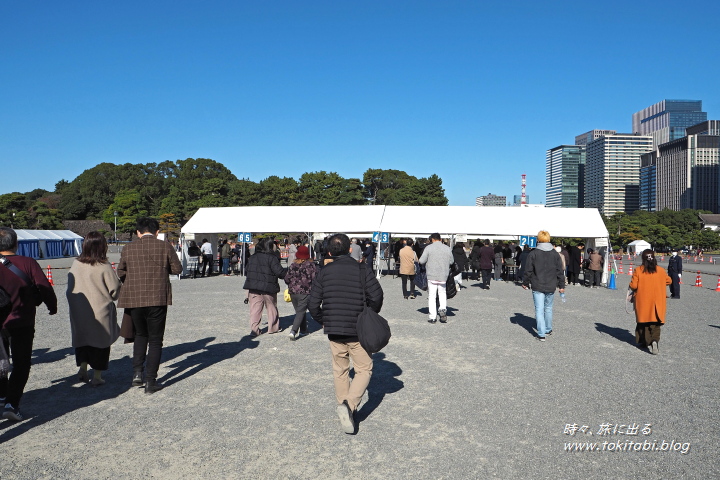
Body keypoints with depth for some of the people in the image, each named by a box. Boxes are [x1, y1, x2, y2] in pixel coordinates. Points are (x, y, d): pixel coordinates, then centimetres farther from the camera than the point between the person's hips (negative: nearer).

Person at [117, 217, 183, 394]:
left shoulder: (128, 248, 3)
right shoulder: (165, 247, -4)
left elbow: (120, 272, 11)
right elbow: (177, 269, 1)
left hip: (134, 299, 3)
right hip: (157, 299, -2)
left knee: (140, 335, 23)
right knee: (155, 339, 7)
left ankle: (137, 372, 11)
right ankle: (150, 381, 7)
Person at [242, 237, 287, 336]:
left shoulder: (252, 257, 10)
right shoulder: (271, 258, -11)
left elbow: (248, 272, 15)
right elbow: (279, 271, -18)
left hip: (253, 287, 4)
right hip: (268, 288, -4)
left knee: (255, 308, 6)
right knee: (272, 307, 13)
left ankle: (254, 329, -3)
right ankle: (273, 327, 23)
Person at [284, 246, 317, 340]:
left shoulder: (292, 265, 4)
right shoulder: (311, 265, -4)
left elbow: (287, 279, 5)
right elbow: (315, 277, -6)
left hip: (293, 292, 4)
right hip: (305, 292, -4)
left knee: (299, 311, 16)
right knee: (301, 312, -4)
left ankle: (303, 330, 23)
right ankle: (293, 331, -19)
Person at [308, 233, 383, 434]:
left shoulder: (324, 272, 1)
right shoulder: (362, 269, -6)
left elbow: (313, 304, -2)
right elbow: (376, 295, -12)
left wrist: (323, 321, 15)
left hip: (333, 331, 3)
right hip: (358, 331, -3)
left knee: (340, 370, 19)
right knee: (364, 369, 9)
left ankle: (344, 407, 27)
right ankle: (349, 405, -11)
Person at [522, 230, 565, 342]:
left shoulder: (533, 254, -7)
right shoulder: (555, 254, 2)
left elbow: (528, 270, -4)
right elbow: (560, 271, 6)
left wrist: (525, 283, 9)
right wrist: (561, 285, 13)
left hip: (537, 287, -3)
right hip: (551, 287, 3)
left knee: (539, 309, -2)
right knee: (548, 308, 19)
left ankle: (541, 334, -6)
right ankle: (548, 330, 31)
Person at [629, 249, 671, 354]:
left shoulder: (638, 270, -9)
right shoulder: (661, 270, -2)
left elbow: (633, 286, -10)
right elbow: (669, 281, 13)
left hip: (642, 302, -1)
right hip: (657, 302, 1)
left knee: (643, 322, 13)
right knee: (655, 324, 5)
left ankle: (643, 342, 19)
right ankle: (655, 340, -16)